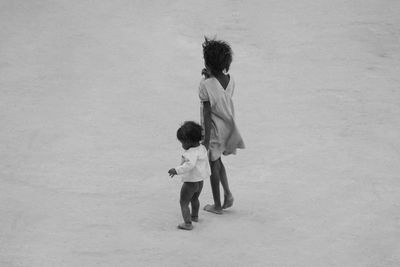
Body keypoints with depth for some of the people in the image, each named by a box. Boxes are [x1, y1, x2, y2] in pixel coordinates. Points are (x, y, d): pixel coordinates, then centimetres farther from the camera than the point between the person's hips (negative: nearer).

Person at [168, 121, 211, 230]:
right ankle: (194, 216, 51)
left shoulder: (192, 153, -27)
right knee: (194, 199, 31)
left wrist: (177, 170, -42)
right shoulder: (202, 149, 2)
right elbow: (206, 162, 17)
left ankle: (187, 223, -9)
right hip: (200, 181, 10)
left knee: (183, 202, -2)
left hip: (190, 182, -10)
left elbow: (189, 165, -42)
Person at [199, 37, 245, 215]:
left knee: (213, 165, 9)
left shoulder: (206, 85, -23)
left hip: (213, 129, -6)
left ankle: (217, 205, 20)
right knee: (217, 161, 27)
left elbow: (207, 114, -20)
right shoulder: (230, 81, -4)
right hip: (228, 126, 6)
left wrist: (206, 139, -14)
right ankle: (228, 193, 16)